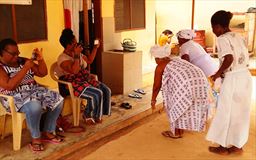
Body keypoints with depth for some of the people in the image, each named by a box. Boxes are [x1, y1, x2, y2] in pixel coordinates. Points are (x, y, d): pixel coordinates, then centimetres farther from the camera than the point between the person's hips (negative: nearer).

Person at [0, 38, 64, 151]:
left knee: (58, 99, -12)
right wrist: (25, 68, -24)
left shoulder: (22, 61, 9)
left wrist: (40, 59, -8)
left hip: (34, 91, 7)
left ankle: (47, 132, 1)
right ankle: (36, 138, -15)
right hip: (15, 98, -7)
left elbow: (42, 73, 10)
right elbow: (10, 86, -24)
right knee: (34, 106, -37)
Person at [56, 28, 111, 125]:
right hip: (71, 84, -9)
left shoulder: (78, 54, 12)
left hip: (85, 79, 9)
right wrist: (76, 55, -27)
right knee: (96, 94, -27)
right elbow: (74, 71, -31)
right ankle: (88, 116, -2)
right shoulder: (63, 58, -15)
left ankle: (97, 114, 4)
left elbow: (89, 60, 26)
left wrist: (95, 48, 19)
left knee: (106, 90, -8)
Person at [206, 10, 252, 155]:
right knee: (241, 112, 16)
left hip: (233, 79, -8)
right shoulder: (239, 37, 13)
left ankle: (223, 147, 19)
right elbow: (245, 59, 12)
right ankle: (238, 145, 28)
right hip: (246, 76, 8)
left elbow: (229, 58, -25)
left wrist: (218, 74, -12)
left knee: (226, 113, 6)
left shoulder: (222, 39, -10)